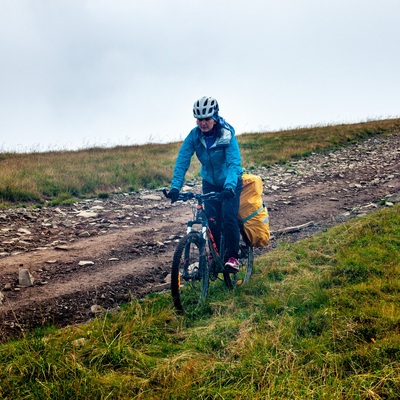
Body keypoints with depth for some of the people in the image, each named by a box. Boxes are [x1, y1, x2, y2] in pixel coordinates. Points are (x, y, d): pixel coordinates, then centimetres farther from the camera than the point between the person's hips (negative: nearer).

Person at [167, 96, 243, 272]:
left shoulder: (227, 134, -25)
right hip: (210, 183, 3)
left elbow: (234, 163, -34)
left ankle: (232, 257, -5)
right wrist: (175, 187, -34)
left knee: (229, 217, -19)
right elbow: (182, 161, -21)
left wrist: (229, 186, -49)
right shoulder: (194, 135, -16)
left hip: (230, 183, -3)